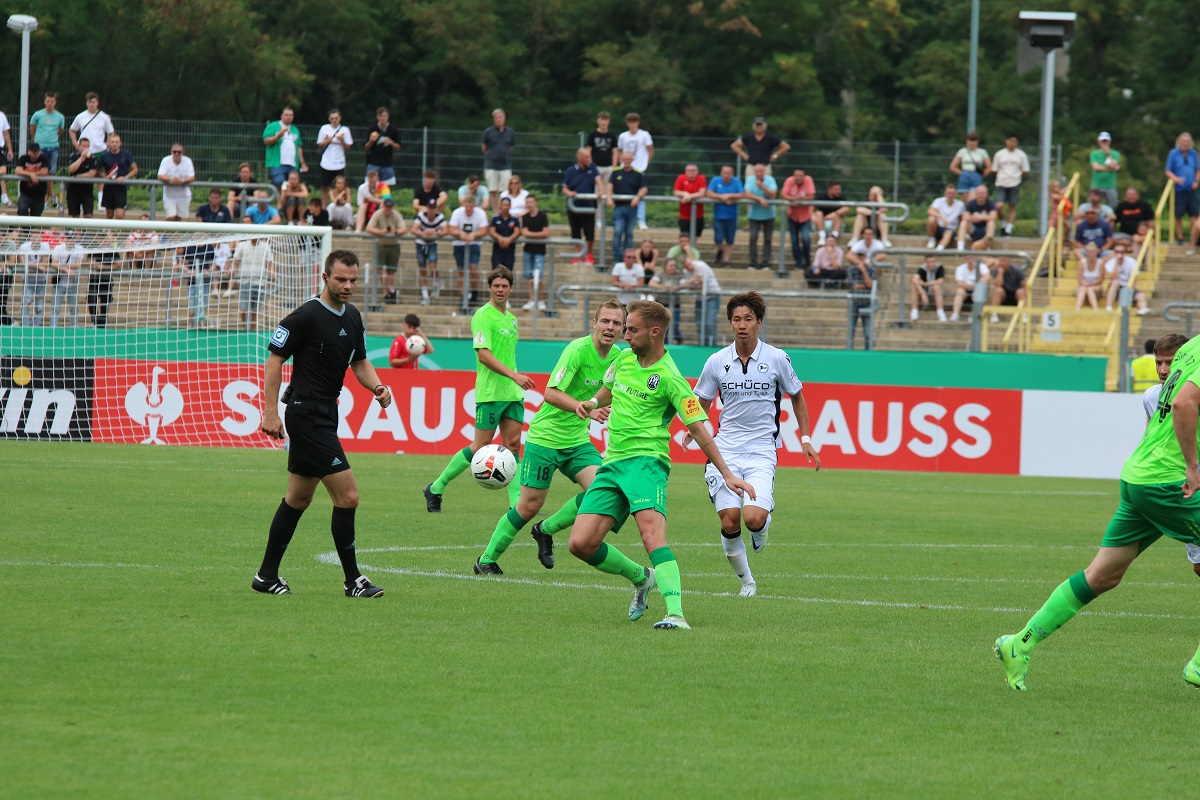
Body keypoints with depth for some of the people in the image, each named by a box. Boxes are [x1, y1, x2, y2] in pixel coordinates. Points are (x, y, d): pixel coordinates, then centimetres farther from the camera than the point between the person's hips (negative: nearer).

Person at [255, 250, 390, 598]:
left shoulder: (353, 317, 11)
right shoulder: (306, 316, -14)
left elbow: (359, 362, 20)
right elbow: (274, 359, -12)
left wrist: (377, 387, 0)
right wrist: (271, 412, -16)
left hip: (325, 416, 9)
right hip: (307, 416, -9)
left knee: (298, 499, 16)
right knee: (347, 495, -11)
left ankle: (267, 576, 24)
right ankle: (353, 580, -3)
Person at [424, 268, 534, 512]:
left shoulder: (510, 318, 16)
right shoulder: (483, 316, -11)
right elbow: (484, 355, -20)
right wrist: (514, 375, -27)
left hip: (512, 392, 8)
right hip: (490, 393, -8)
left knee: (513, 444, 2)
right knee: (481, 446, -4)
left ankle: (517, 502, -1)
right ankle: (436, 488, 9)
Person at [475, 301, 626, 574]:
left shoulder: (617, 357, 1)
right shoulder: (578, 350, -21)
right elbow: (551, 394, -30)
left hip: (578, 441, 6)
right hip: (545, 437, -6)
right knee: (529, 506, -2)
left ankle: (546, 530, 9)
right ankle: (486, 560, 16)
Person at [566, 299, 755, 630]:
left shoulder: (669, 378, -7)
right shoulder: (624, 360, 14)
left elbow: (698, 429, -7)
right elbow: (608, 389, 35)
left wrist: (727, 474, -9)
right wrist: (592, 403, 11)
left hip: (646, 460, -7)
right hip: (612, 463, 7)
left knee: (651, 532, -30)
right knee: (581, 544, -3)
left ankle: (676, 614, -40)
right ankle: (641, 578, 22)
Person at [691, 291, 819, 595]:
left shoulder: (777, 359, -1)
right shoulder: (717, 362, 2)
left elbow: (797, 397, 14)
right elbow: (701, 404, 14)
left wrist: (806, 439, 11)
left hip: (761, 452, -2)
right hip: (725, 452, 2)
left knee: (754, 518, -21)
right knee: (729, 523, -9)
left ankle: (763, 525, 17)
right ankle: (746, 580, 12)